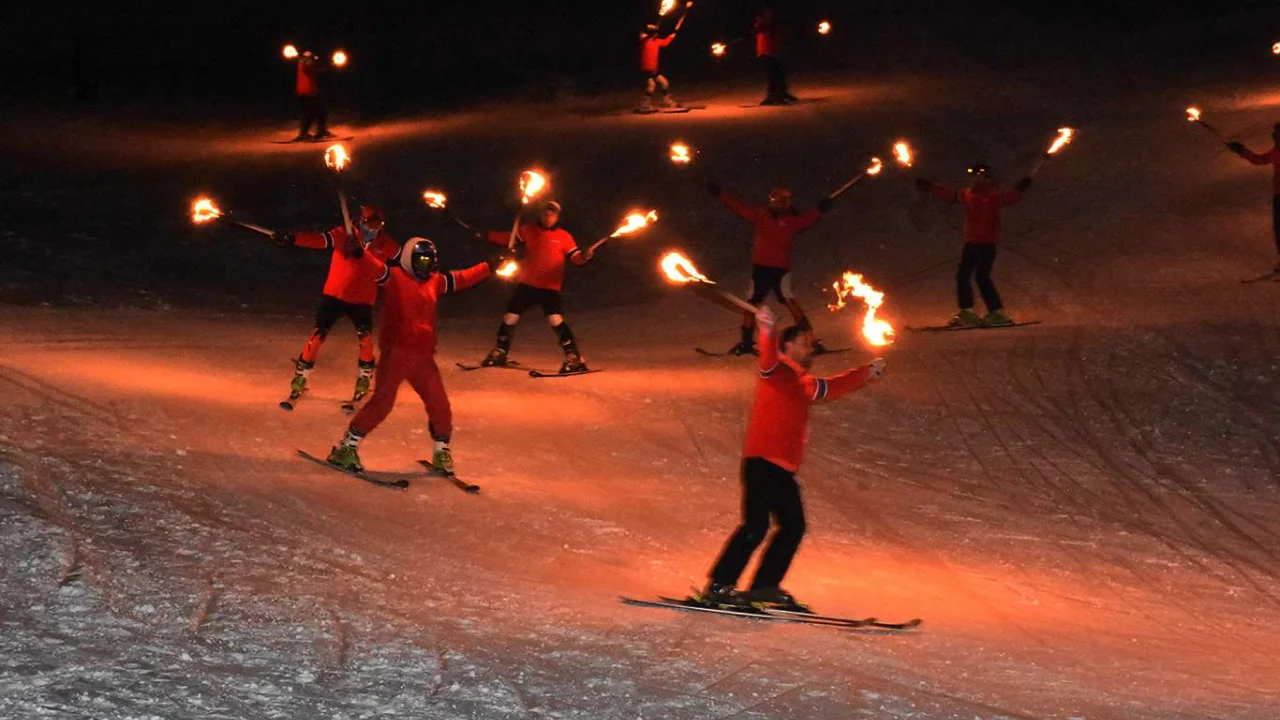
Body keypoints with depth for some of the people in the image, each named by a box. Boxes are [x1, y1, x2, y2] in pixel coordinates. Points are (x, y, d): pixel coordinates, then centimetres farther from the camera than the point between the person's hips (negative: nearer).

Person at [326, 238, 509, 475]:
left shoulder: (435, 282, 15)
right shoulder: (395, 278, -5)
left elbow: (461, 279, 28)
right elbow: (376, 268, -23)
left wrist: (488, 267, 35)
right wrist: (359, 254, -42)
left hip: (423, 357, 6)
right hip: (396, 353, -6)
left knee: (440, 407, 6)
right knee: (381, 403, -11)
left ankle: (441, 454, 27)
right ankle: (345, 449, -2)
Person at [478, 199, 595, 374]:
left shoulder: (563, 237, 0)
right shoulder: (529, 230, 6)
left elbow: (575, 257, -7)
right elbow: (508, 238, 5)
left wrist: (585, 256, -29)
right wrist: (486, 236, -6)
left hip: (550, 288, -4)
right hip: (526, 285, 4)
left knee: (556, 320, -21)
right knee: (510, 318, 9)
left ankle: (574, 359, -15)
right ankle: (499, 354, 31)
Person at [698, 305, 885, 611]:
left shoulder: (801, 383, 23)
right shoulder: (779, 371, -3)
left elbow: (828, 388, 41)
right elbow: (768, 359, -26)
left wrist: (867, 374, 48)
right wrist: (767, 333, -48)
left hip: (783, 469, 10)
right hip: (763, 462, -10)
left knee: (793, 526, 12)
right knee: (755, 526, -17)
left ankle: (765, 586, 17)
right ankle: (718, 586, -16)